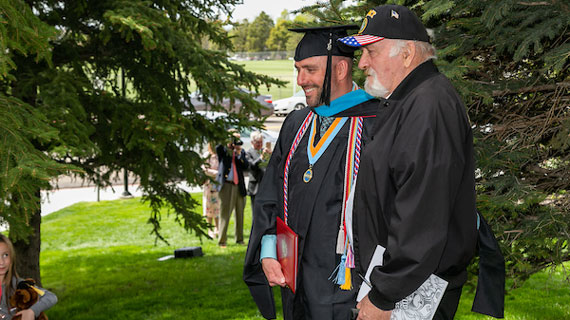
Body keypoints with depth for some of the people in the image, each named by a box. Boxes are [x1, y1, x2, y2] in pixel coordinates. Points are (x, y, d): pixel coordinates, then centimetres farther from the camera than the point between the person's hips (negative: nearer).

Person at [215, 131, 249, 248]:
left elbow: (246, 166, 3)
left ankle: (239, 239, 22)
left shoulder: (241, 152, 13)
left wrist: (239, 155, -7)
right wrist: (230, 138, -19)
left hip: (239, 186, 4)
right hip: (226, 185, -4)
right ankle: (221, 241, 0)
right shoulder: (223, 150, 3)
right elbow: (217, 147, -21)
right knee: (225, 213, -5)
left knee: (240, 214, 10)